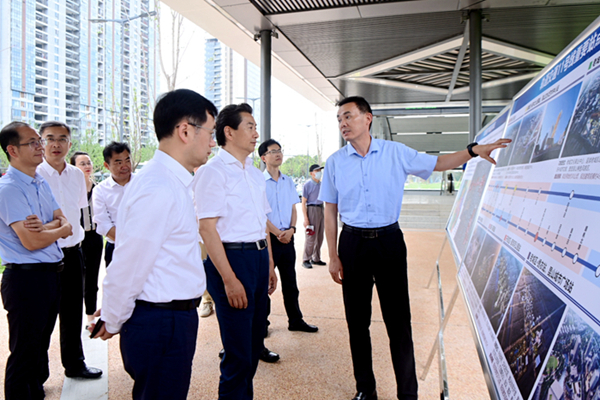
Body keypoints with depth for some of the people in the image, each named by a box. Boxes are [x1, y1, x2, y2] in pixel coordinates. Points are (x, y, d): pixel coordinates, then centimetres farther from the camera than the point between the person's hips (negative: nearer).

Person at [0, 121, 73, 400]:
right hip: (26, 278, -8)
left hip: (51, 273, 8)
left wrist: (45, 227, -15)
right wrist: (61, 229, -4)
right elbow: (31, 241, -22)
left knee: (41, 345, 22)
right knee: (24, 353, 5)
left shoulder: (42, 184, 11)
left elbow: (64, 223, 7)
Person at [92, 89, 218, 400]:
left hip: (170, 319, 9)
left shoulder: (172, 181, 8)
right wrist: (113, 322, -3)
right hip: (162, 325, -9)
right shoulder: (159, 189, -24)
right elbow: (127, 267, -19)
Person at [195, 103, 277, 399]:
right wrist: (229, 279, -19)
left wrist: (270, 266, 17)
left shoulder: (255, 173, 16)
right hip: (231, 257, -8)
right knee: (238, 351, 1)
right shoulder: (213, 171, -10)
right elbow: (207, 228, -16)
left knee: (255, 343, 18)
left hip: (259, 257, 8)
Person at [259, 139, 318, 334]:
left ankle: (295, 320, 25)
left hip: (287, 237, 5)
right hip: (268, 237, -5)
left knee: (290, 281, 13)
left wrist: (291, 229, -6)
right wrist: (278, 233, -14)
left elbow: (293, 208, 11)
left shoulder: (288, 181, 11)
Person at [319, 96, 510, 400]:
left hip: (389, 241, -1)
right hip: (352, 242, 1)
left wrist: (473, 150, -2)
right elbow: (330, 212, 3)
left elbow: (437, 164, 13)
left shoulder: (395, 152, 1)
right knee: (357, 320, 8)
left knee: (398, 321, 1)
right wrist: (333, 257, 0)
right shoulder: (335, 162, 2)